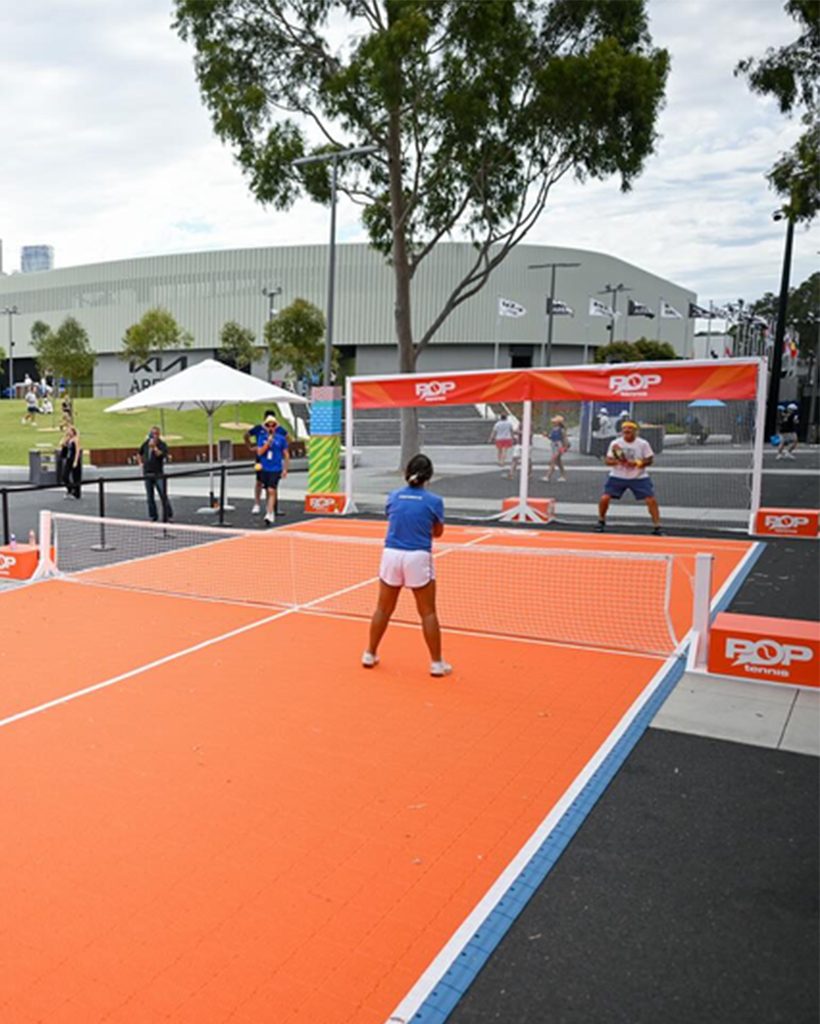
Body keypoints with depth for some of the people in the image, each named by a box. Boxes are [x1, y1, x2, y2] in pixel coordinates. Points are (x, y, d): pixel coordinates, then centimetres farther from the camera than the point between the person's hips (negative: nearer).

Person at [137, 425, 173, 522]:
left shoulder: (162, 445, -5)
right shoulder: (146, 443, 9)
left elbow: (162, 455, -24)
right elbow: (139, 454, 26)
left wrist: (154, 448, -29)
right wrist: (141, 463, 13)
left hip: (159, 474, -4)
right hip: (147, 474, 4)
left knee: (163, 496, -8)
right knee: (150, 497, 8)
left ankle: (168, 516, -3)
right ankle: (152, 517, 16)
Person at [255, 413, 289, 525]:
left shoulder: (281, 439, -1)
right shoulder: (262, 438, 4)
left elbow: (286, 455, 4)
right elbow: (259, 452, -5)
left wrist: (285, 469, 0)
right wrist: (268, 442, -14)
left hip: (275, 469, -3)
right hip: (264, 469, 3)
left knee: (271, 491, -16)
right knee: (268, 492, 14)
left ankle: (269, 515, -19)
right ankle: (270, 511, 30)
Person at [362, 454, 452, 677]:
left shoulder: (393, 497, 3)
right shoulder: (434, 501, -5)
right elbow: (437, 532, 8)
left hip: (391, 555, 3)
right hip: (418, 558, -3)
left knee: (383, 609, 17)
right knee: (427, 612, 7)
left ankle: (370, 654, 28)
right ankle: (436, 663, 12)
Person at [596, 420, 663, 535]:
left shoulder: (643, 444, -7)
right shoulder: (615, 443, -6)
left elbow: (650, 460, -5)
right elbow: (608, 461, -5)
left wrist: (637, 463, -22)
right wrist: (617, 461, -27)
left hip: (639, 477, 0)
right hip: (618, 477, 0)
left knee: (651, 500, -11)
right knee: (604, 498, -11)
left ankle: (657, 526, 2)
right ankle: (601, 521, 15)